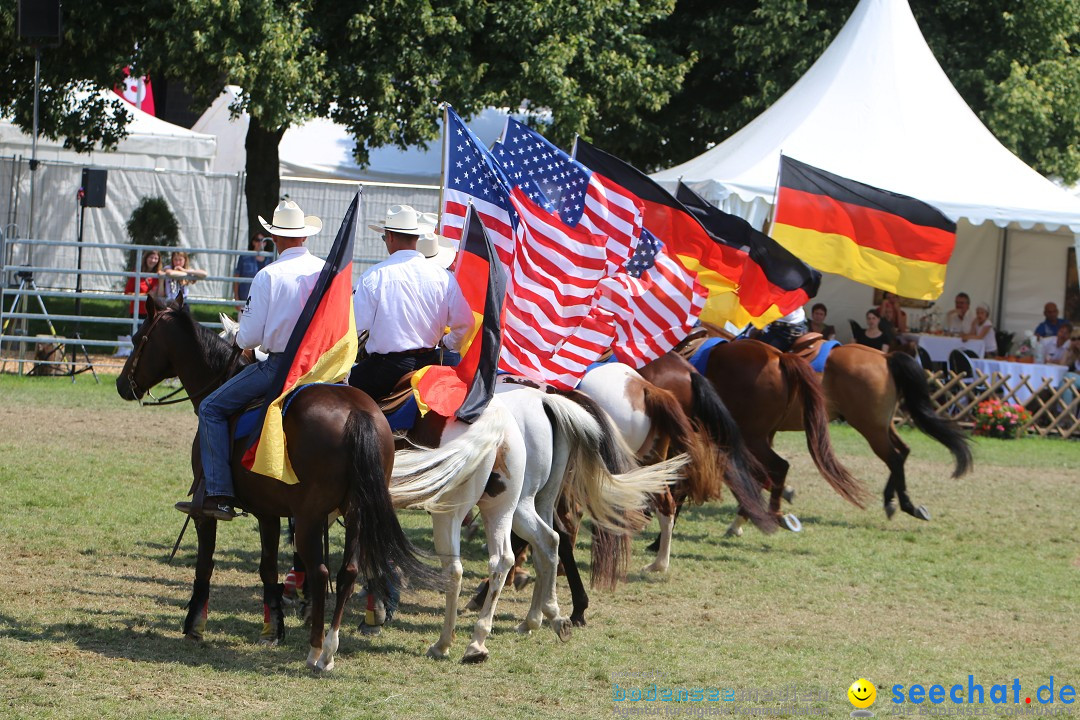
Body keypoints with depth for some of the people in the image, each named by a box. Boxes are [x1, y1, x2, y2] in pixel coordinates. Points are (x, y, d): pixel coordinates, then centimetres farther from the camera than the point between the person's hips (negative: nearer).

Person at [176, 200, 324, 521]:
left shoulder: (268, 276, -10)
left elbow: (250, 337, -10)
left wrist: (239, 336, 14)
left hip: (279, 365, -6)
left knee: (212, 409, 4)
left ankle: (219, 496, -6)